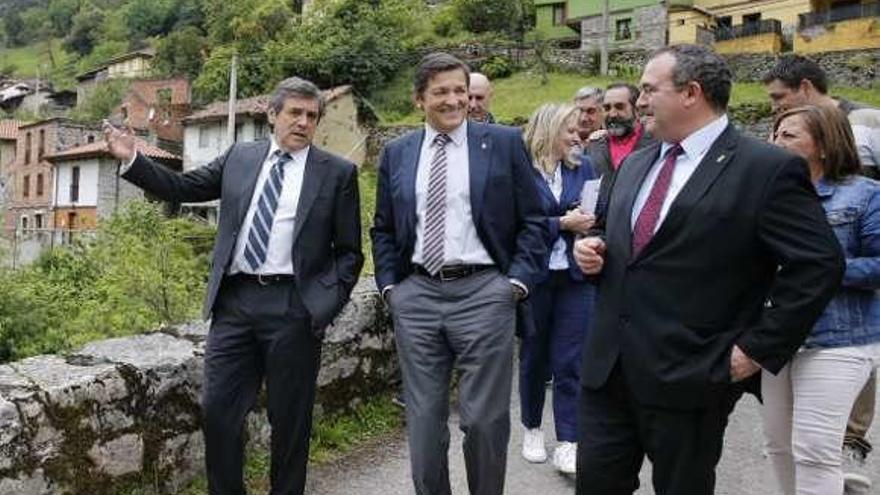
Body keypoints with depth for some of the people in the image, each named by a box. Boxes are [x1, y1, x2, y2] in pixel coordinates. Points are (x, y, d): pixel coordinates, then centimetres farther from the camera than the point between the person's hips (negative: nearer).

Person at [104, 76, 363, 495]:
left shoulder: (338, 172, 2)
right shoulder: (239, 157, 12)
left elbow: (348, 251, 2)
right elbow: (183, 187, 16)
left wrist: (328, 303, -7)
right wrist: (132, 160, 6)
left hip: (293, 307, -3)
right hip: (234, 302, 3)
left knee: (289, 417, 7)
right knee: (218, 409, 6)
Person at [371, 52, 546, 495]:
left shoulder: (504, 143, 2)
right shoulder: (396, 153, 10)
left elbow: (533, 220, 2)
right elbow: (382, 229, 16)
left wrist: (518, 280, -6)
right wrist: (388, 285, 5)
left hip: (483, 292, -2)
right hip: (416, 294, 3)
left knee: (485, 418, 3)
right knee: (423, 418, 10)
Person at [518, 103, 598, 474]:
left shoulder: (582, 166, 6)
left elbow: (598, 211, 9)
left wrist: (585, 220, -12)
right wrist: (562, 224, -18)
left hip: (575, 275, 3)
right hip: (534, 275, -3)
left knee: (570, 360, 2)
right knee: (534, 355, 13)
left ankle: (568, 443, 9)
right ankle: (532, 428, 32)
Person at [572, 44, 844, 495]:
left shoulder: (767, 168, -10)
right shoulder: (635, 164, 12)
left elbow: (821, 264, -11)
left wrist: (758, 348, -12)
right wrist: (592, 246, 2)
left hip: (689, 375, -5)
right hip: (607, 364, 6)